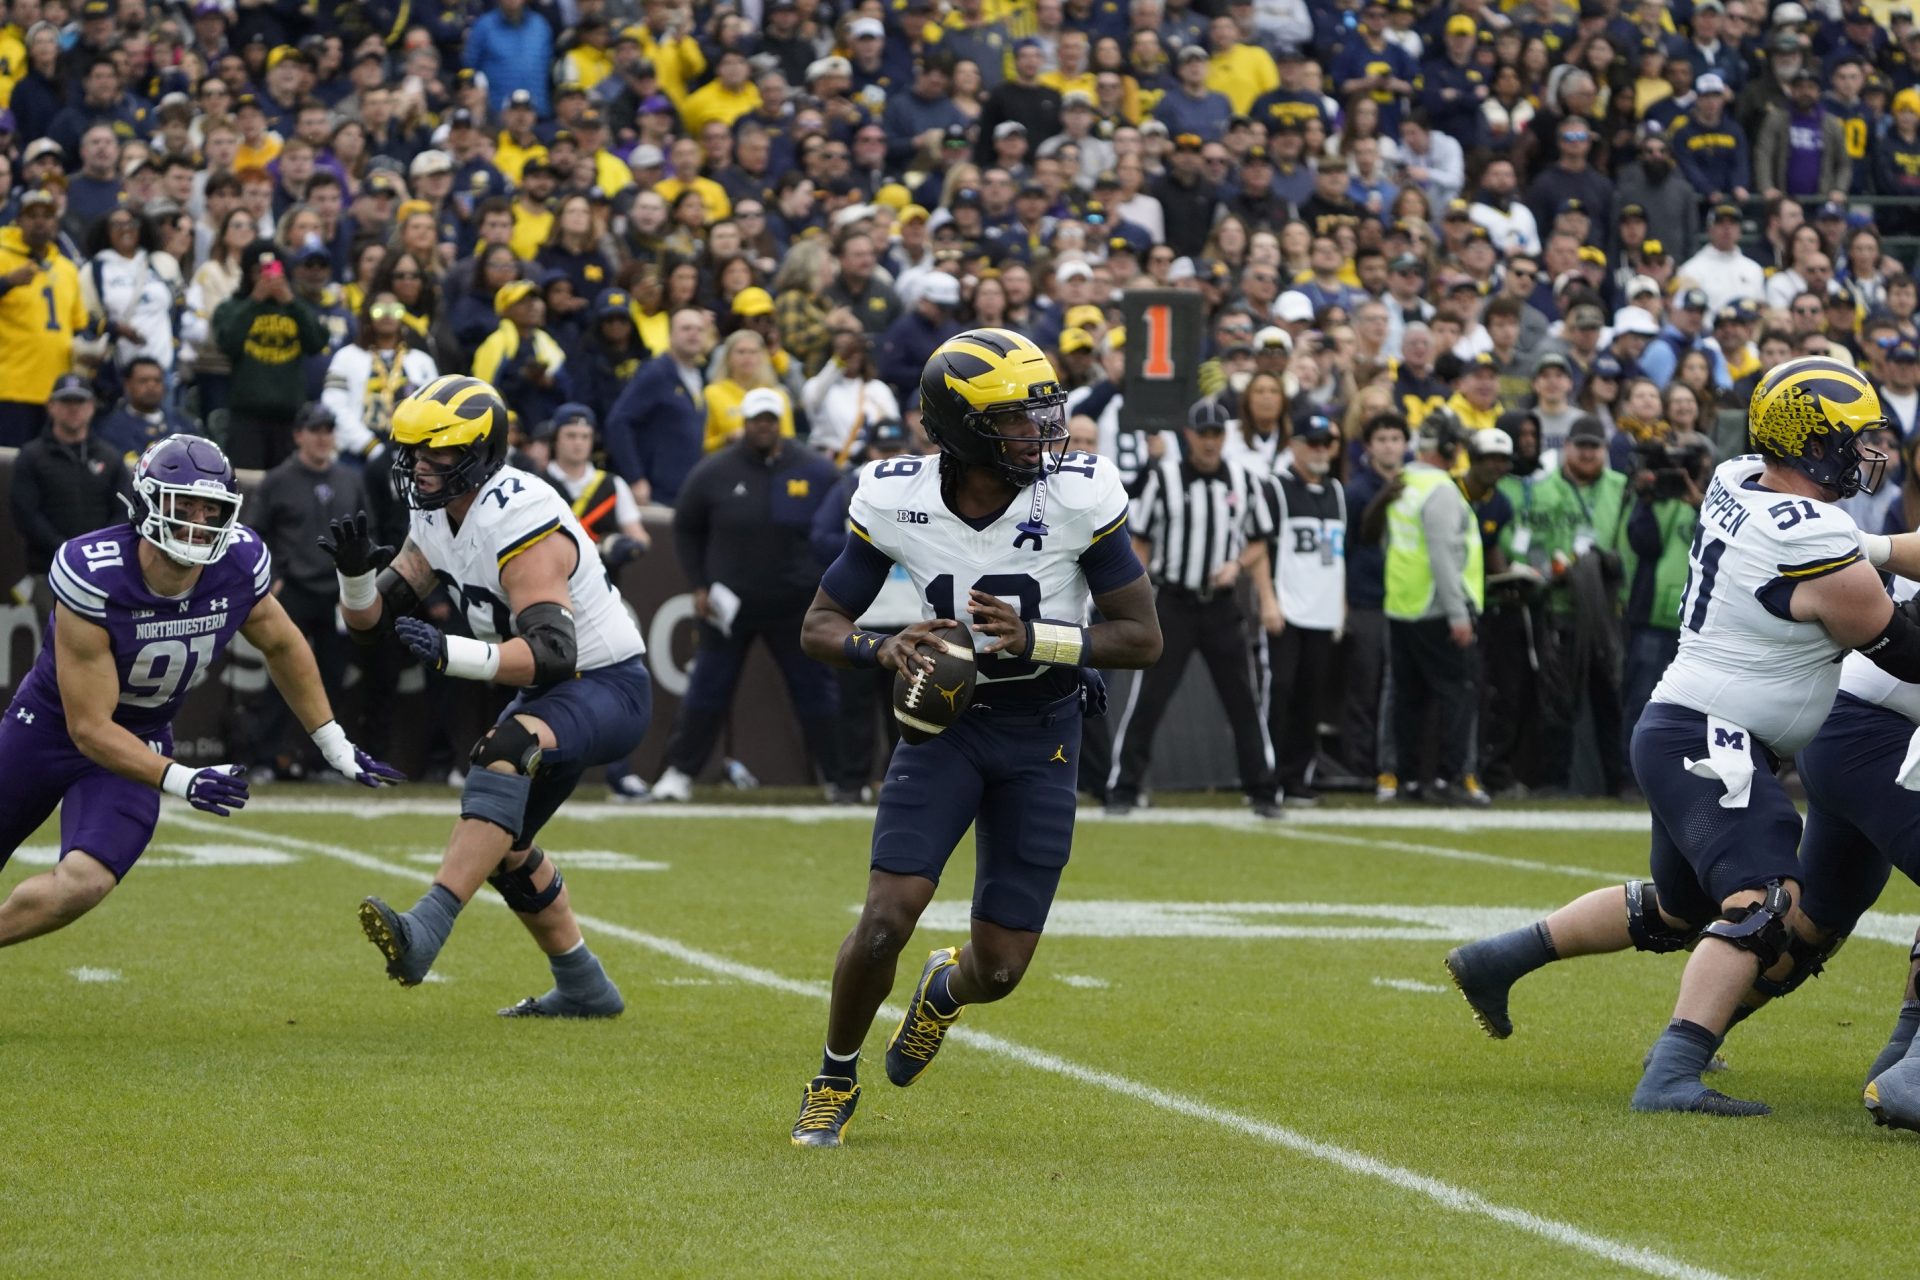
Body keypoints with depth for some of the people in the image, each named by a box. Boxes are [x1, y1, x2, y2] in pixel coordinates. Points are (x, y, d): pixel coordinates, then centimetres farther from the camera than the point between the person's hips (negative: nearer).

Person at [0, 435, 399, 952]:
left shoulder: (241, 562, -20)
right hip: (51, 727, -2)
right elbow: (89, 727, -29)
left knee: (82, 885, -21)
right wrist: (181, 780, -39)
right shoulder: (92, 575, -33)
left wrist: (336, 747, 7)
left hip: (142, 738, 3)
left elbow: (281, 646, 4)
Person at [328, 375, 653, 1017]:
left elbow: (553, 651, -38)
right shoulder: (436, 516, 0)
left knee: (504, 752, -37)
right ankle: (583, 987, 38)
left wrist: (451, 653, -50)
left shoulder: (519, 523, -28)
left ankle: (427, 928, -48)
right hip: (553, 692, 11)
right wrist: (356, 572, -19)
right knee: (503, 843, 20)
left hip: (608, 684, -11)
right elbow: (371, 618, 3)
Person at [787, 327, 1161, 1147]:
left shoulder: (1079, 497, -18)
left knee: (999, 971, 0)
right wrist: (885, 650, -26)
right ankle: (835, 1077, 11)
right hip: (945, 718, 0)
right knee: (888, 917, -17)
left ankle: (946, 987, 40)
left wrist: (1036, 638, -28)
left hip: (1041, 735, 0)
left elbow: (1143, 638, -13)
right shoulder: (897, 502, -15)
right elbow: (820, 626, -4)